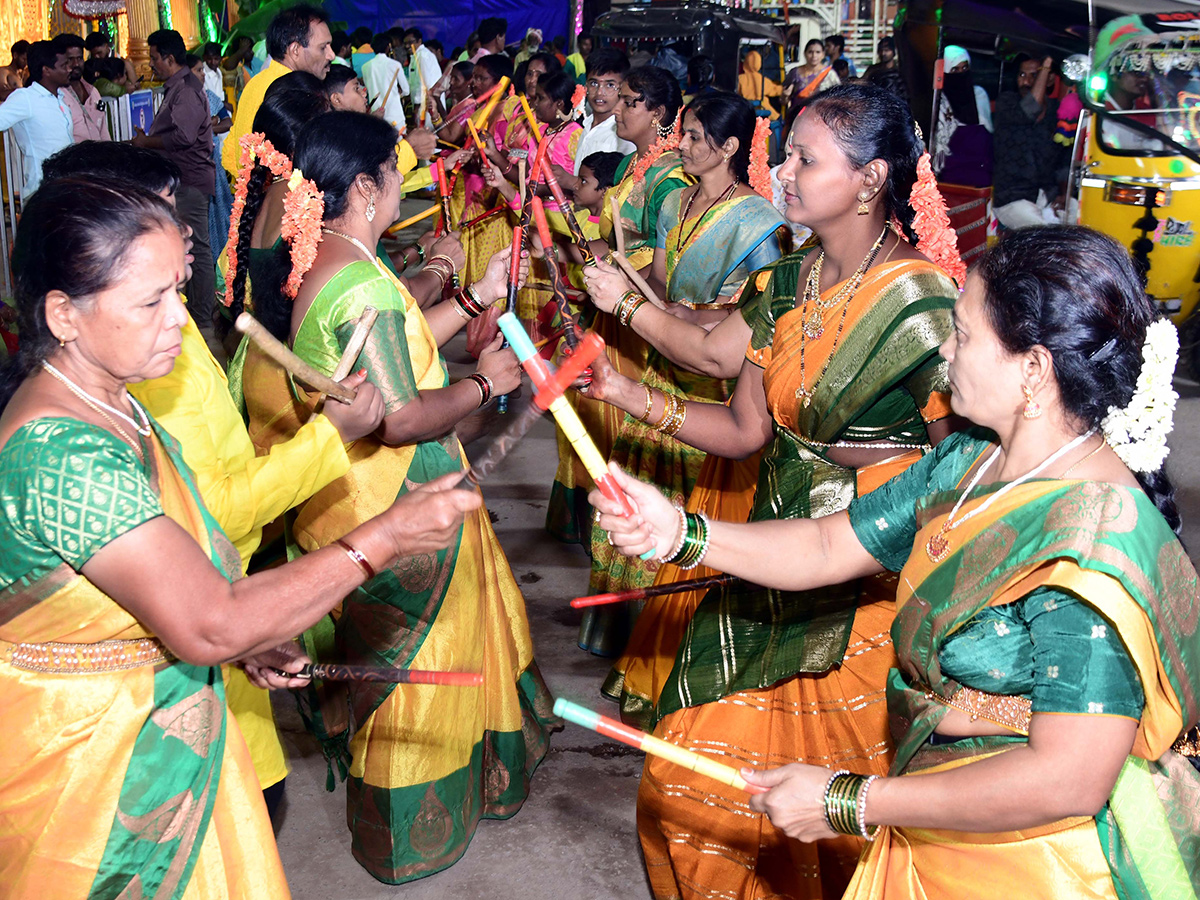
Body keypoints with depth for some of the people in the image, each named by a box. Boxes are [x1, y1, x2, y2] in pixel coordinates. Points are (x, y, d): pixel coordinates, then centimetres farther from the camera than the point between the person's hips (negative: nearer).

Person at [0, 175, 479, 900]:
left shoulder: (106, 404, 2)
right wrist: (381, 541, -28)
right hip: (90, 765, -9)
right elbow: (207, 627, -31)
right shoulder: (63, 454, -30)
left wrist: (245, 637, 2)